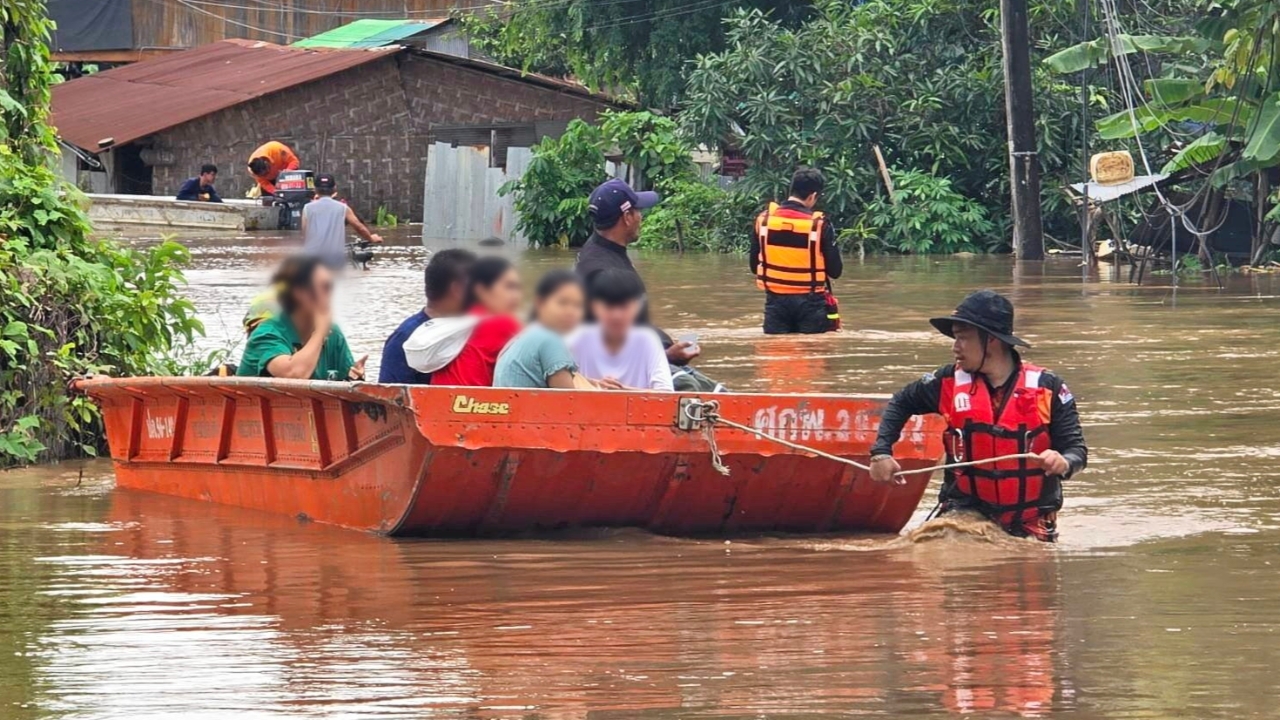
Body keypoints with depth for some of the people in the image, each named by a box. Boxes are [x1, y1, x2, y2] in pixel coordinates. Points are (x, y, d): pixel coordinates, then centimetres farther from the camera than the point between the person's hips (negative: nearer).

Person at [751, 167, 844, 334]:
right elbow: (835, 270, -7)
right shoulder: (819, 224, -12)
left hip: (776, 300, 3)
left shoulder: (764, 219, -3)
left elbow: (754, 266, 5)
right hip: (809, 301, -3)